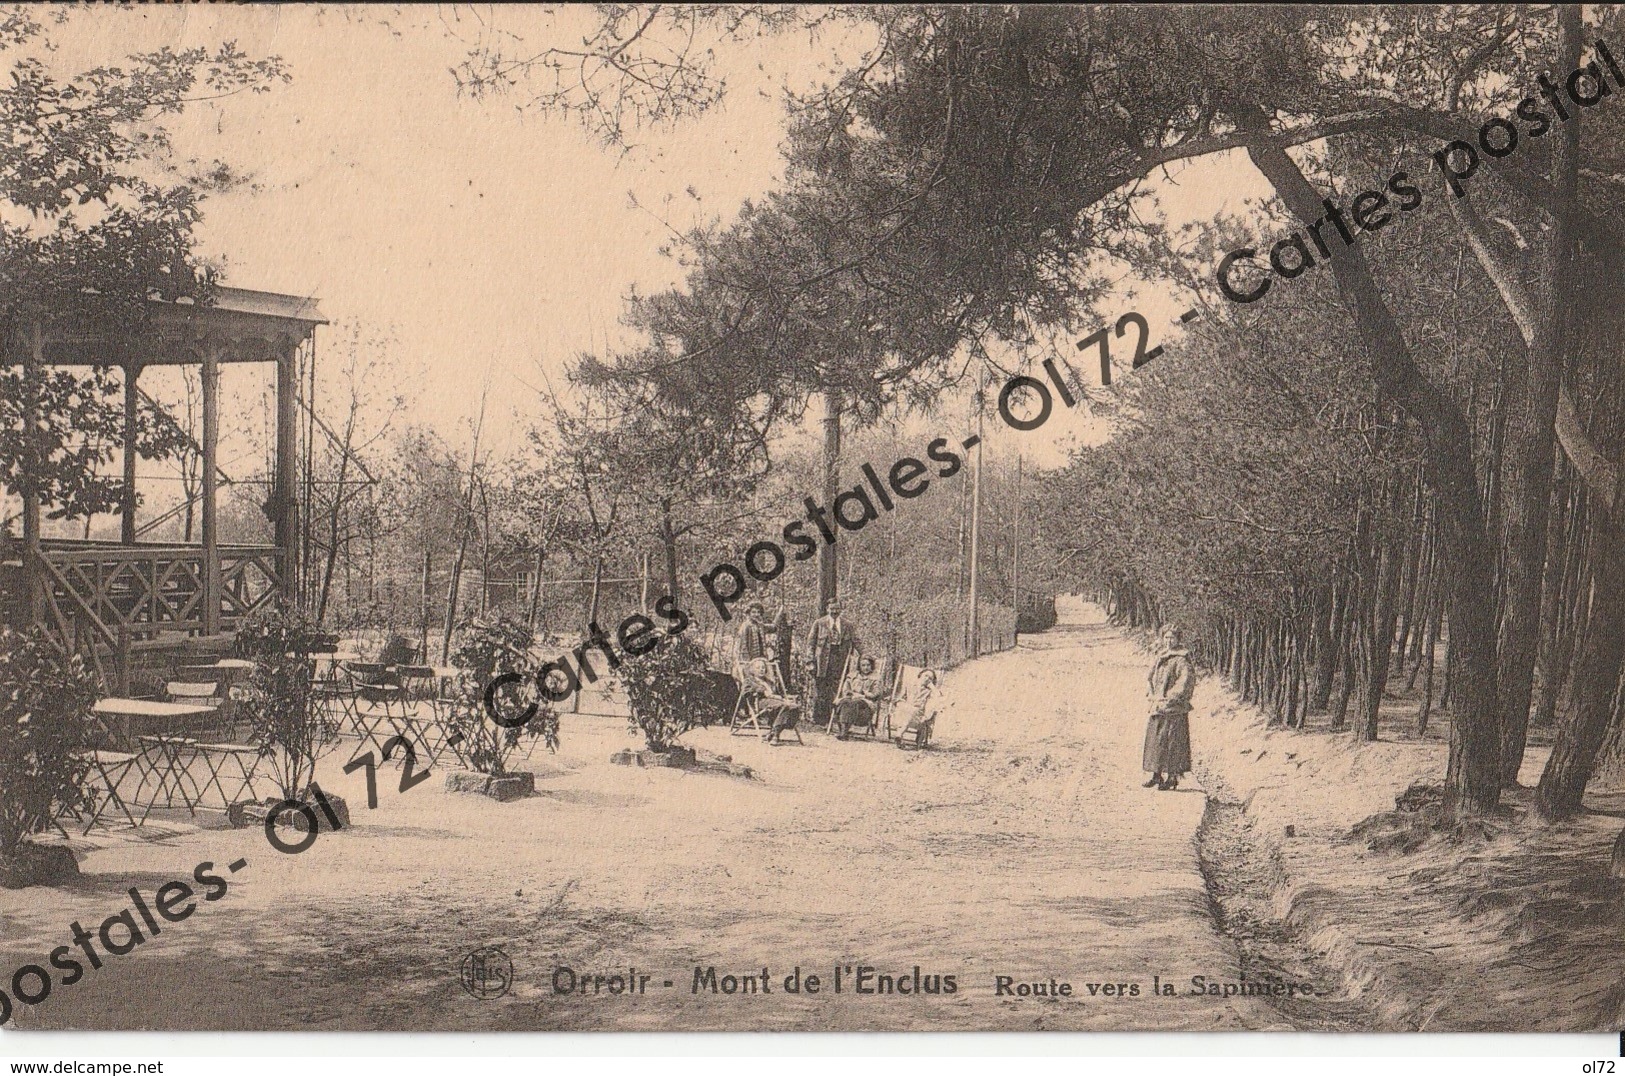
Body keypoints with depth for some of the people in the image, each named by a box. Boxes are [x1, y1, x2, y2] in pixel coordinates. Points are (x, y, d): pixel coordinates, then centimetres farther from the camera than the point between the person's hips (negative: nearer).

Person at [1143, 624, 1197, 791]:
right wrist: (1151, 694, 10)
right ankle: (1157, 775, 16)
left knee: (1172, 742, -5)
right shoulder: (1160, 658, 15)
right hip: (1158, 707, 8)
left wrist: (1172, 697, -20)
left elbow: (1187, 679, -20)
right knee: (1154, 742, 9)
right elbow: (1152, 677, 25)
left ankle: (1173, 777, 0)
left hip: (1174, 709, -8)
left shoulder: (1181, 659, -9)